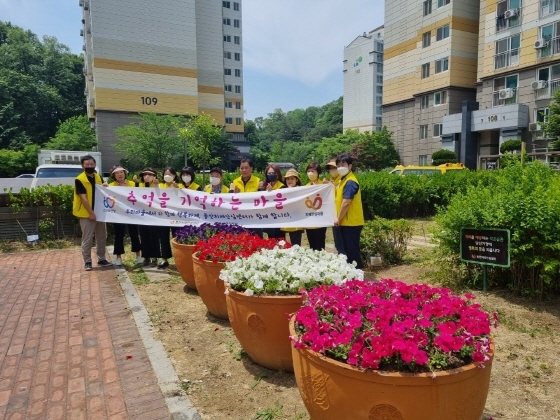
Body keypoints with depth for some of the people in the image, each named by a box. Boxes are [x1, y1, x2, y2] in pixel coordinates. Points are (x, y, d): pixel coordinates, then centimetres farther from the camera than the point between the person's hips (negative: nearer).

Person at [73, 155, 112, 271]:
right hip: (86, 214, -6)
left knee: (102, 237, 11)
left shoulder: (99, 178, 9)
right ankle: (87, 262, 10)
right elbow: (83, 198, -15)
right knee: (87, 239, 1)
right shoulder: (79, 180, -10)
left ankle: (101, 259, 22)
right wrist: (91, 213, -19)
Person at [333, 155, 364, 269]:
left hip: (351, 222, -10)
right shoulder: (343, 180, 15)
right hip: (346, 222, 10)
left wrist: (338, 218, -14)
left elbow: (346, 203, -22)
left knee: (351, 251, -2)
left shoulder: (350, 182, -17)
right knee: (345, 250, 15)